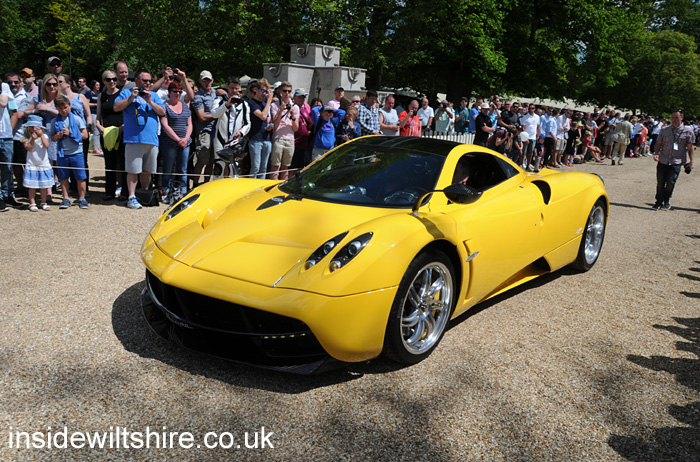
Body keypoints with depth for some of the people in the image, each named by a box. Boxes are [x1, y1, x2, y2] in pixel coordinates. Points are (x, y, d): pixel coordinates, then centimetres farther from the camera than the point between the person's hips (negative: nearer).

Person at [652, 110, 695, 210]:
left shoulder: (688, 131, 2)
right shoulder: (664, 130, 7)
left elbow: (691, 147, 3)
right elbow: (659, 143, 14)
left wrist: (691, 161, -3)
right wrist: (656, 153, -4)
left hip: (677, 162, -2)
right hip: (663, 161, 2)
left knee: (671, 182, -8)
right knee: (660, 183, 2)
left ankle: (667, 200, 17)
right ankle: (659, 202, 18)